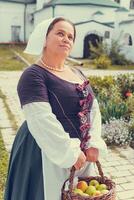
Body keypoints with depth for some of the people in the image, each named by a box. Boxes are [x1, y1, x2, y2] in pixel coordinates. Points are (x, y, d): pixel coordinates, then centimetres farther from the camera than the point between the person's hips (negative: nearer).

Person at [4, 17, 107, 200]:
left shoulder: (77, 74, 9)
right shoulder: (34, 75, -15)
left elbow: (93, 109, 4)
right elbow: (41, 120, -25)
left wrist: (94, 144, -8)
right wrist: (70, 153, -22)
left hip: (80, 153, 7)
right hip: (47, 155, -7)